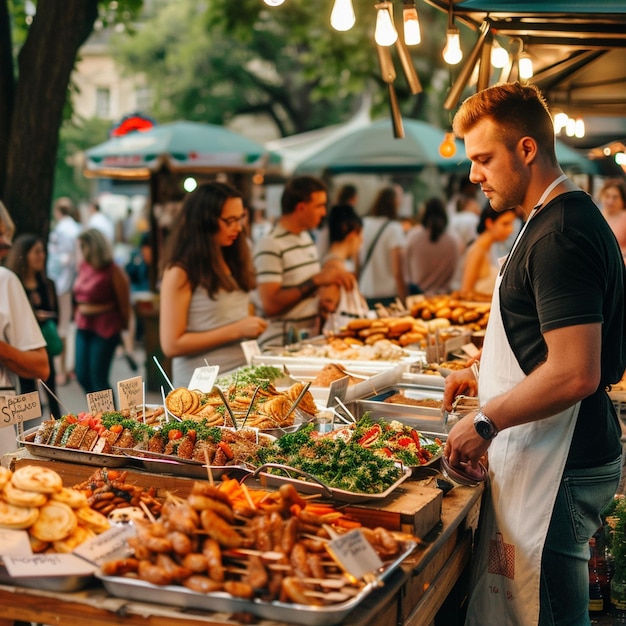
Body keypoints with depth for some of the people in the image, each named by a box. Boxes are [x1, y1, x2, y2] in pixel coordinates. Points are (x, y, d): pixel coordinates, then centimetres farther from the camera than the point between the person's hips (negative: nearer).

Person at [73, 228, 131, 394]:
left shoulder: (113, 271, -13)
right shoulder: (83, 266, 5)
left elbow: (124, 303, -6)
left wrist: (124, 328, 1)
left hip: (105, 328, -7)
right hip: (84, 326, 7)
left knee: (98, 378, -5)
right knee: (82, 376, 8)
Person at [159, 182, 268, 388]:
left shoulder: (233, 260, 8)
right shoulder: (181, 273, -11)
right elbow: (171, 345, -16)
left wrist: (251, 326, 2)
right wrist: (236, 330, -17)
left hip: (241, 376, 6)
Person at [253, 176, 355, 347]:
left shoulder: (306, 237, 15)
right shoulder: (270, 246, -12)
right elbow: (269, 305, -20)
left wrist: (336, 278, 7)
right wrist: (316, 281, -20)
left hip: (311, 340, 8)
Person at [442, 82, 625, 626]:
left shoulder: (560, 236, -20)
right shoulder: (565, 219, 14)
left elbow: (576, 373, -26)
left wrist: (487, 422, -16)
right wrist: (486, 376, 19)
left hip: (558, 472, -11)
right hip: (548, 459, 11)